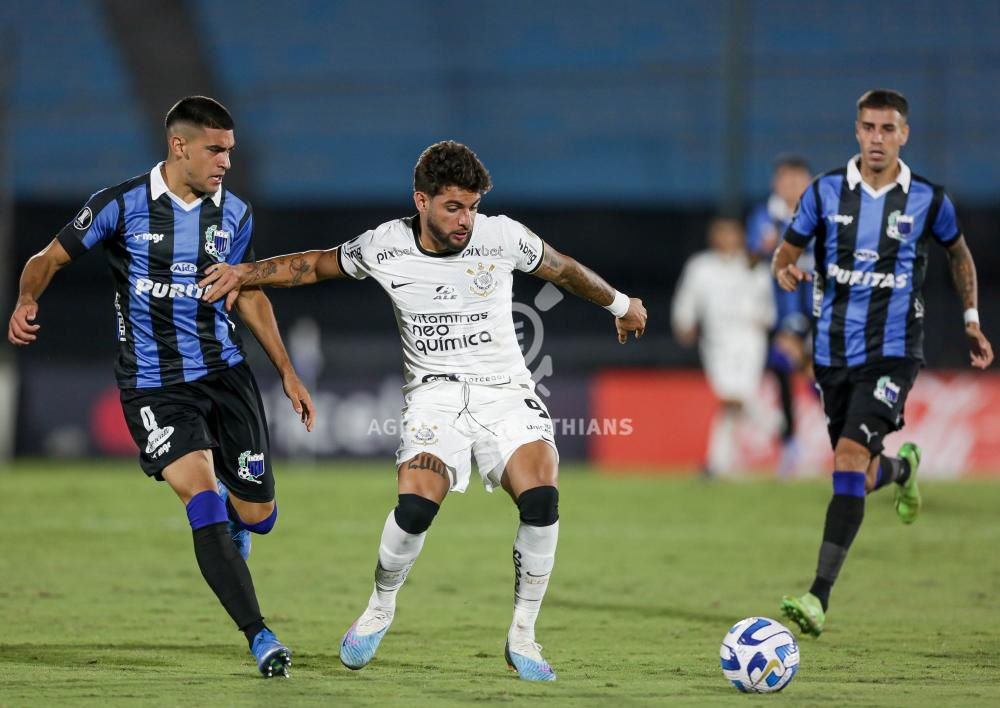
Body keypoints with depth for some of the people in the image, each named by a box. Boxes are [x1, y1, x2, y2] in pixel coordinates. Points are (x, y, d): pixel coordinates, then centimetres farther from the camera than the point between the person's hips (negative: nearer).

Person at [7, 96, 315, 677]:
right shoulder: (121, 206, -8)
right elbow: (51, 258, 2)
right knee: (202, 497, -22)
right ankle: (259, 636, -18)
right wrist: (28, 300, -16)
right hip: (153, 385, -4)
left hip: (225, 371, 4)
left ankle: (235, 520, 44)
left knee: (257, 515, 3)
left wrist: (288, 372, 16)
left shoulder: (235, 213, 4)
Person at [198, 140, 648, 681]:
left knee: (541, 499, -26)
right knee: (415, 506, -26)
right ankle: (380, 607, 4)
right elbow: (318, 265, 14)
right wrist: (244, 273, 3)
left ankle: (522, 636, -8)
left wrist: (619, 303, 28)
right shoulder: (385, 247, -4)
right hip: (435, 394, 0)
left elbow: (562, 269, 14)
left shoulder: (503, 237, -5)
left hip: (506, 392, 0)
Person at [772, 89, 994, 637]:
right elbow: (786, 251, 7)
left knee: (850, 456, -21)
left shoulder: (927, 200, -3)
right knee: (861, 478, 12)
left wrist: (971, 319, 14)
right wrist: (785, 271, -17)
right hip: (833, 351, 3)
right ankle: (901, 467, 53)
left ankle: (820, 596, -24)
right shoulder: (825, 191, -1)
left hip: (892, 351, -3)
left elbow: (959, 254, 17)